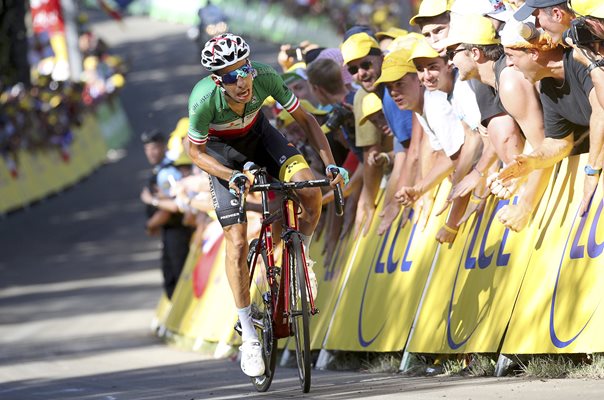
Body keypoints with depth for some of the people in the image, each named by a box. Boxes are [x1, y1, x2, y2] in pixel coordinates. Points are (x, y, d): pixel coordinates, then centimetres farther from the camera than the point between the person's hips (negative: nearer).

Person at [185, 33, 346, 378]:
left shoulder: (266, 78, -31)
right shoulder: (204, 100, -36)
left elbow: (304, 119, -16)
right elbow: (195, 152, -19)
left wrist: (331, 164, -25)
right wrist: (232, 176, -34)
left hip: (258, 134, 2)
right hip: (222, 150, -2)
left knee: (310, 189, -25)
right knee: (237, 242, -8)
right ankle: (249, 334, 3)